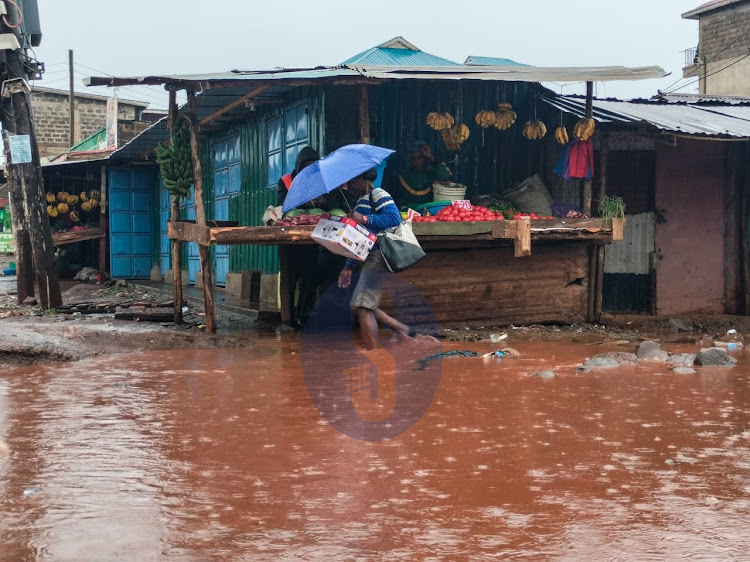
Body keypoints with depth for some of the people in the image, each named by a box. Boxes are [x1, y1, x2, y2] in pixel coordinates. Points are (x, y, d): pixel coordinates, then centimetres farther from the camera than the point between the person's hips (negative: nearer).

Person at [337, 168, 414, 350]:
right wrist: (349, 267, 23)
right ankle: (403, 330, 18)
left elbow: (395, 218, -20)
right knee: (364, 306, 12)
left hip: (378, 256, -10)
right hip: (370, 258, 10)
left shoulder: (378, 194, -3)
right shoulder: (361, 201, 24)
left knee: (363, 307, -14)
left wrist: (364, 219, -17)